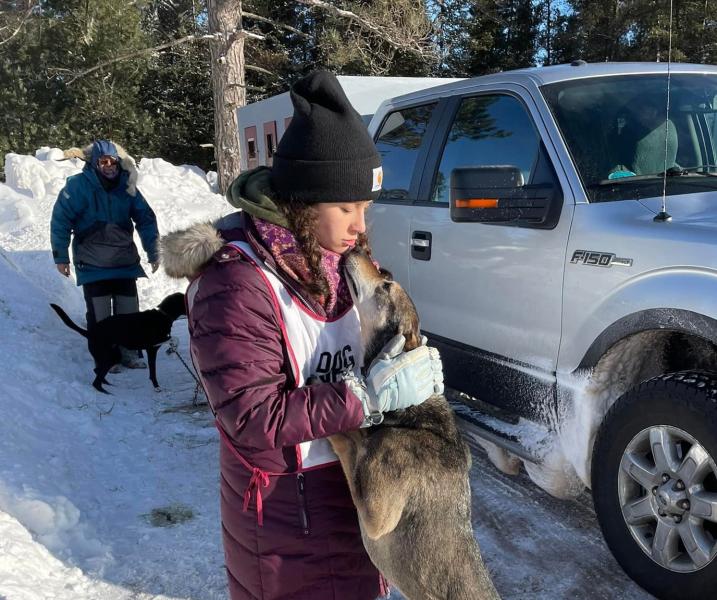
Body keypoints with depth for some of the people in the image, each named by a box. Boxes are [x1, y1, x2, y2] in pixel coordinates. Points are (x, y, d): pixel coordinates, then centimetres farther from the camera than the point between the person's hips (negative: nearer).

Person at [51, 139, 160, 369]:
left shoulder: (126, 186, 2)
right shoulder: (78, 186, -9)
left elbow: (146, 219, 5)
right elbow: (61, 220, -7)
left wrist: (153, 252, 2)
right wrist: (61, 256, -6)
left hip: (124, 261, 3)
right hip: (92, 263, -3)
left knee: (128, 310, 5)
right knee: (99, 314, -1)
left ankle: (128, 351, 18)